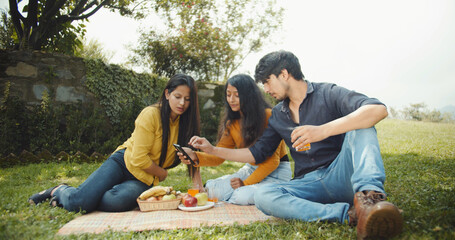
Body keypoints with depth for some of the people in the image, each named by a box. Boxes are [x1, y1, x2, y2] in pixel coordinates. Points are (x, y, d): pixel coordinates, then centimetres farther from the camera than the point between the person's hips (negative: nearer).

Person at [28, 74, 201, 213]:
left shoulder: (185, 122, 1)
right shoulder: (151, 114, -14)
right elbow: (139, 159, -16)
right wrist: (162, 173, -5)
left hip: (144, 179, 4)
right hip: (124, 163, -3)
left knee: (115, 202, -29)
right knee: (77, 203, -21)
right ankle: (61, 190, 17)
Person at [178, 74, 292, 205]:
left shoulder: (268, 116, -17)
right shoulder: (231, 123, 2)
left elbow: (273, 160, -16)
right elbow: (218, 156, -3)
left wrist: (246, 183, -20)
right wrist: (196, 156, -24)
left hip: (277, 171, -6)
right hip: (251, 169, 6)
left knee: (243, 196, -30)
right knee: (211, 187, -13)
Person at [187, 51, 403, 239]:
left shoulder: (327, 94, -5)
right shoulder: (278, 115, 13)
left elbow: (378, 109, -23)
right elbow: (258, 153, 18)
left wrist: (323, 130, -36)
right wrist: (213, 150, 13)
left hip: (341, 176, -4)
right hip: (308, 184, 4)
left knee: (360, 124, -24)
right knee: (262, 196, -25)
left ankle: (369, 196, -41)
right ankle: (348, 213, -31)